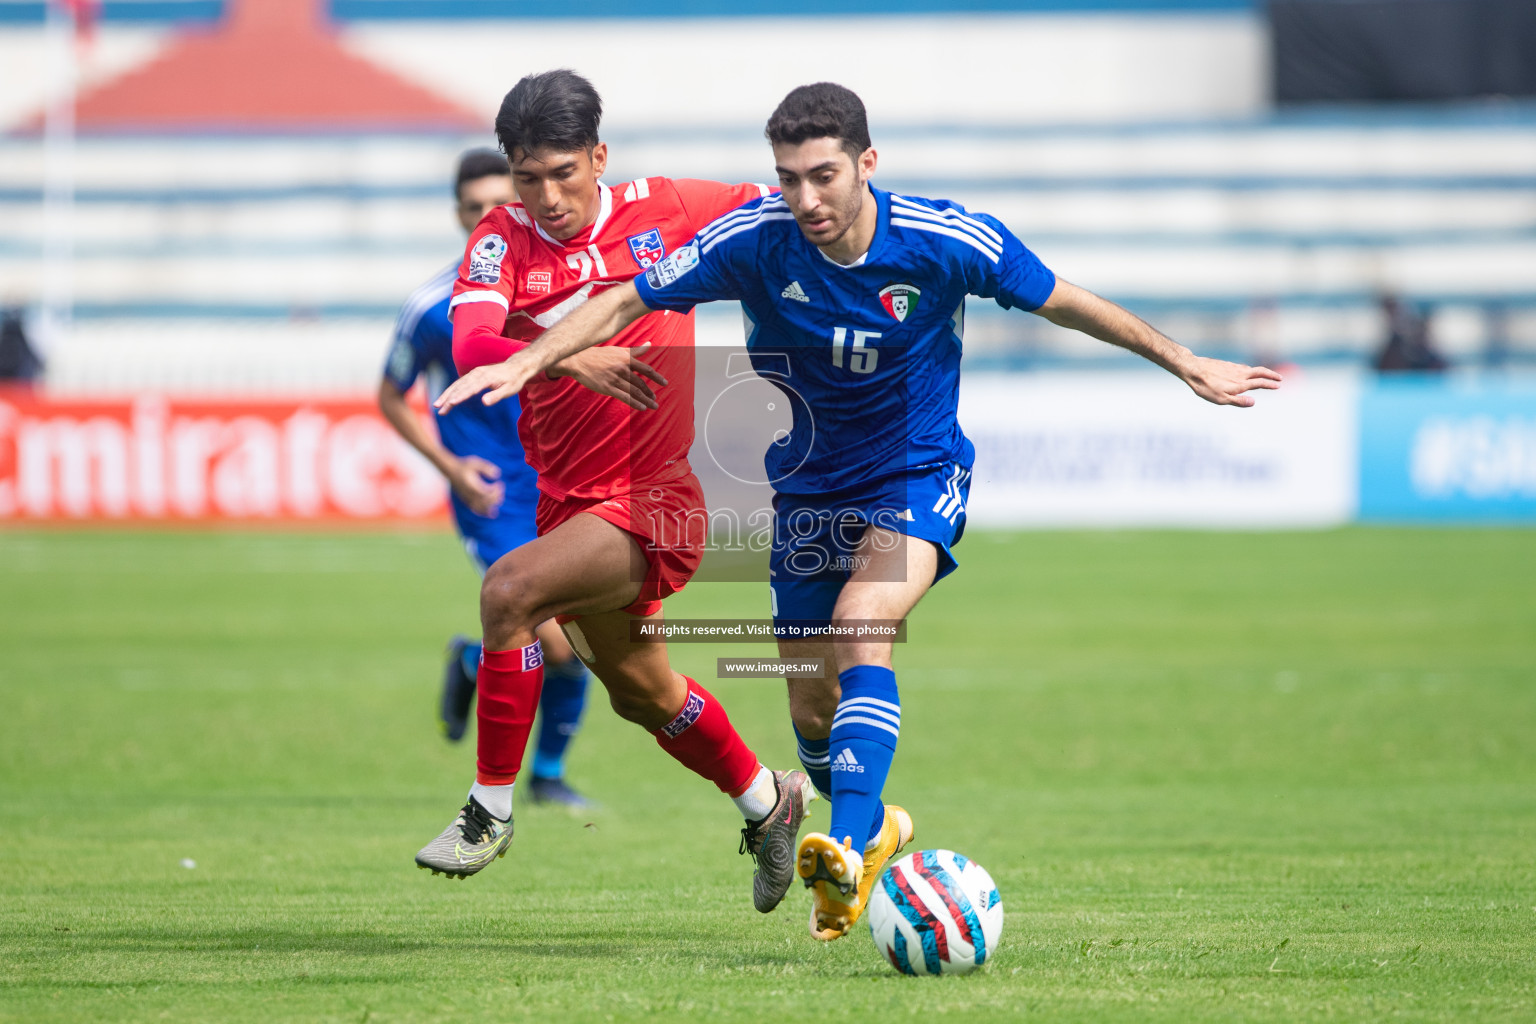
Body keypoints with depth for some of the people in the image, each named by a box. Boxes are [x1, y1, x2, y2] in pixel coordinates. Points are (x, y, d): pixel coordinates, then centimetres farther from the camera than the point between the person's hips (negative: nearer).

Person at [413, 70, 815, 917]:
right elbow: (470, 347, -25)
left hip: (653, 497, -5)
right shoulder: (501, 241, -6)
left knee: (510, 589, -28)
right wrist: (573, 361, -40)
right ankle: (769, 804, 47)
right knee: (641, 693, 21)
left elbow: (774, 206, 12)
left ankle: (490, 811, -16)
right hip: (569, 497, 5)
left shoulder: (661, 210, -7)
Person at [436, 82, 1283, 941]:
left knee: (860, 625, -31)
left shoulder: (947, 242, -20)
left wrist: (1191, 368, -2)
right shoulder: (753, 241, -18)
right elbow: (630, 302, -10)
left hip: (919, 475, -3)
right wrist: (527, 362, -22)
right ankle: (874, 828, 38)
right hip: (808, 487, 3)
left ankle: (851, 849, -37)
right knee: (812, 710, 7)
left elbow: (1065, 303, -7)